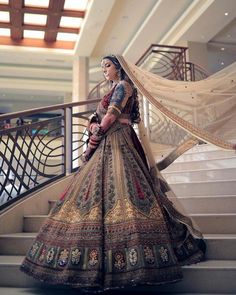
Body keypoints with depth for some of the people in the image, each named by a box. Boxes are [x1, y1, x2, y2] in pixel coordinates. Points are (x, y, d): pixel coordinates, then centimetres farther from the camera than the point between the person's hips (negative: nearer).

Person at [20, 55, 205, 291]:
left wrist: (91, 144, -6)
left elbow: (110, 117, -12)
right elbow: (94, 121, 19)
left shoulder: (123, 85, -2)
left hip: (118, 146, -10)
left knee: (120, 190, -16)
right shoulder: (113, 90, 26)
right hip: (106, 148, 10)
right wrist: (94, 126, -3)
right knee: (98, 195, 6)